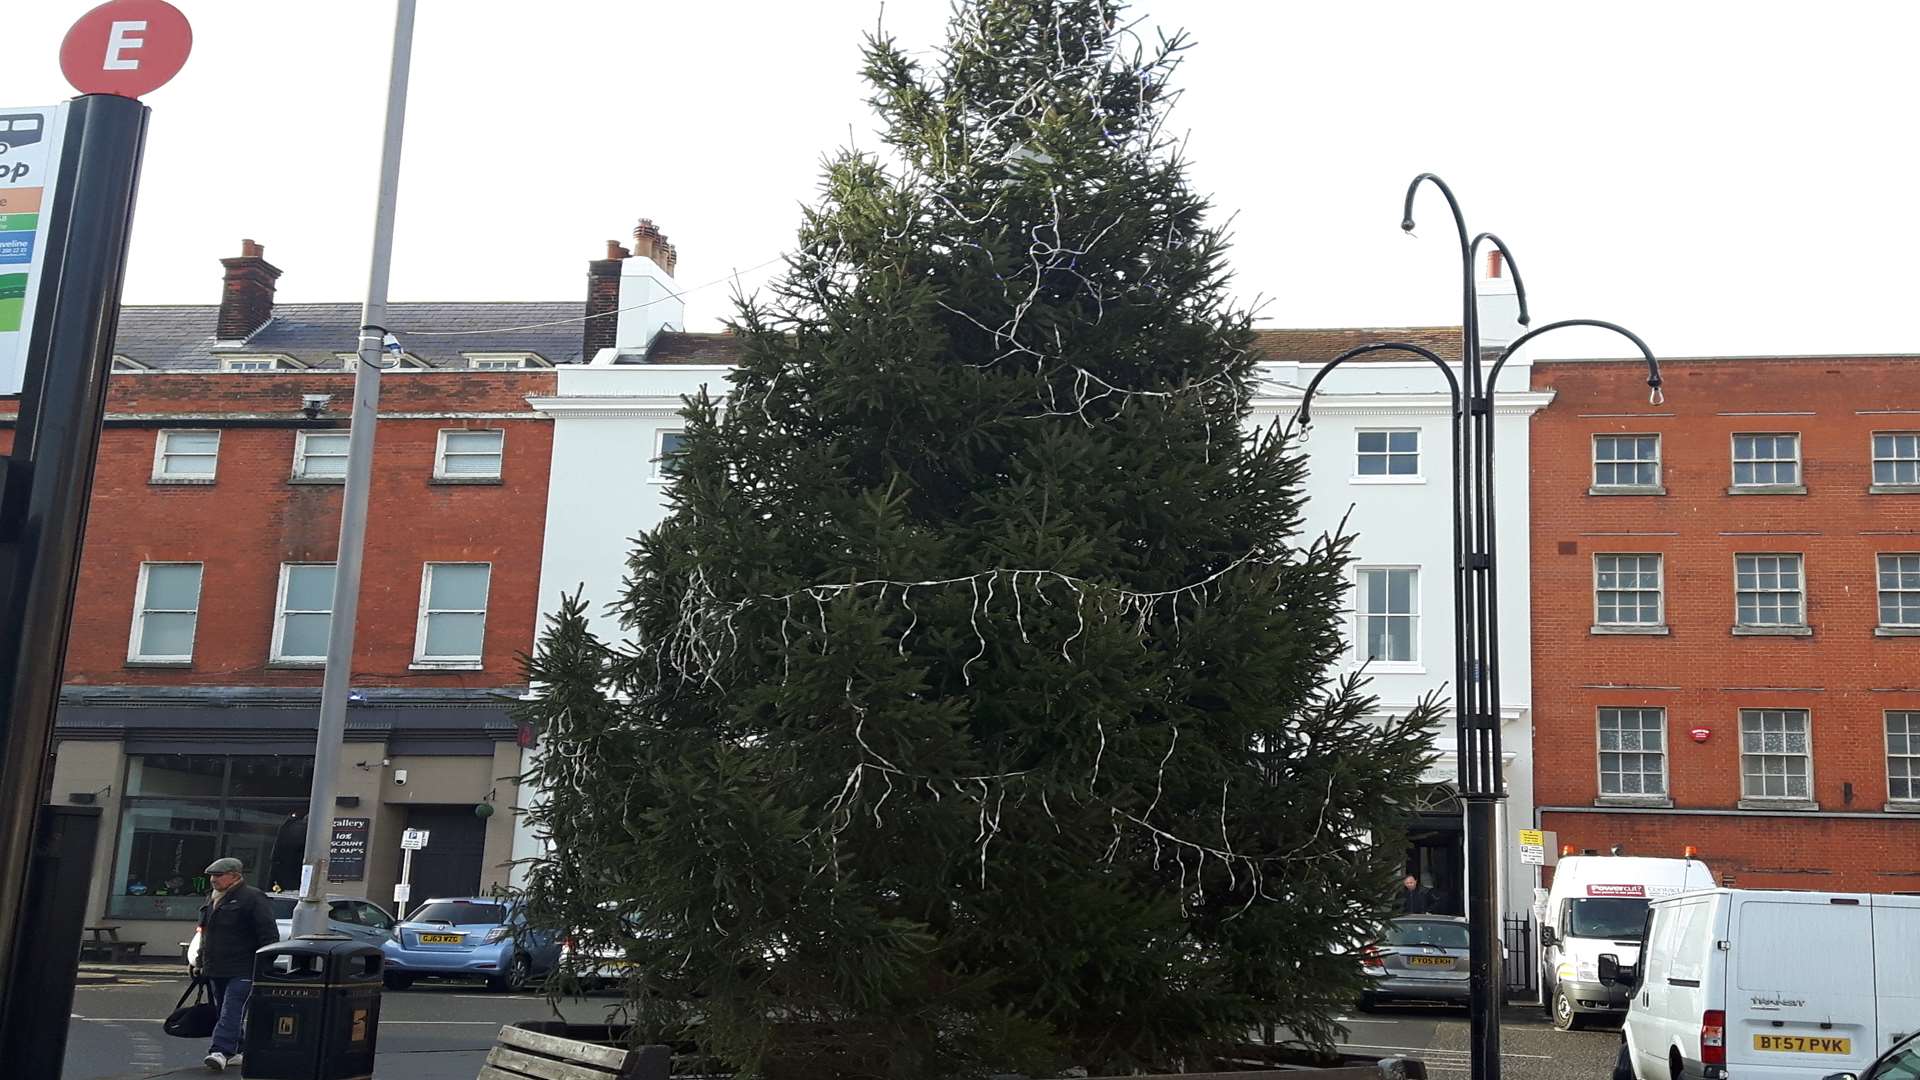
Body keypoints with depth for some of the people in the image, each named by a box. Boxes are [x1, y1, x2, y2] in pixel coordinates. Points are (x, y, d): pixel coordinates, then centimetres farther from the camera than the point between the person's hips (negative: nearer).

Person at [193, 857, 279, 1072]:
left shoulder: (253, 898, -9)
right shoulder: (211, 900, 17)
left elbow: (269, 935, -12)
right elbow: (205, 935, 28)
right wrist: (201, 964, 24)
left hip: (241, 971, -9)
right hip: (216, 970, 9)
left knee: (231, 1011, -15)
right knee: (223, 1011, 11)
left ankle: (221, 1051, -23)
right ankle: (236, 1052, 18)